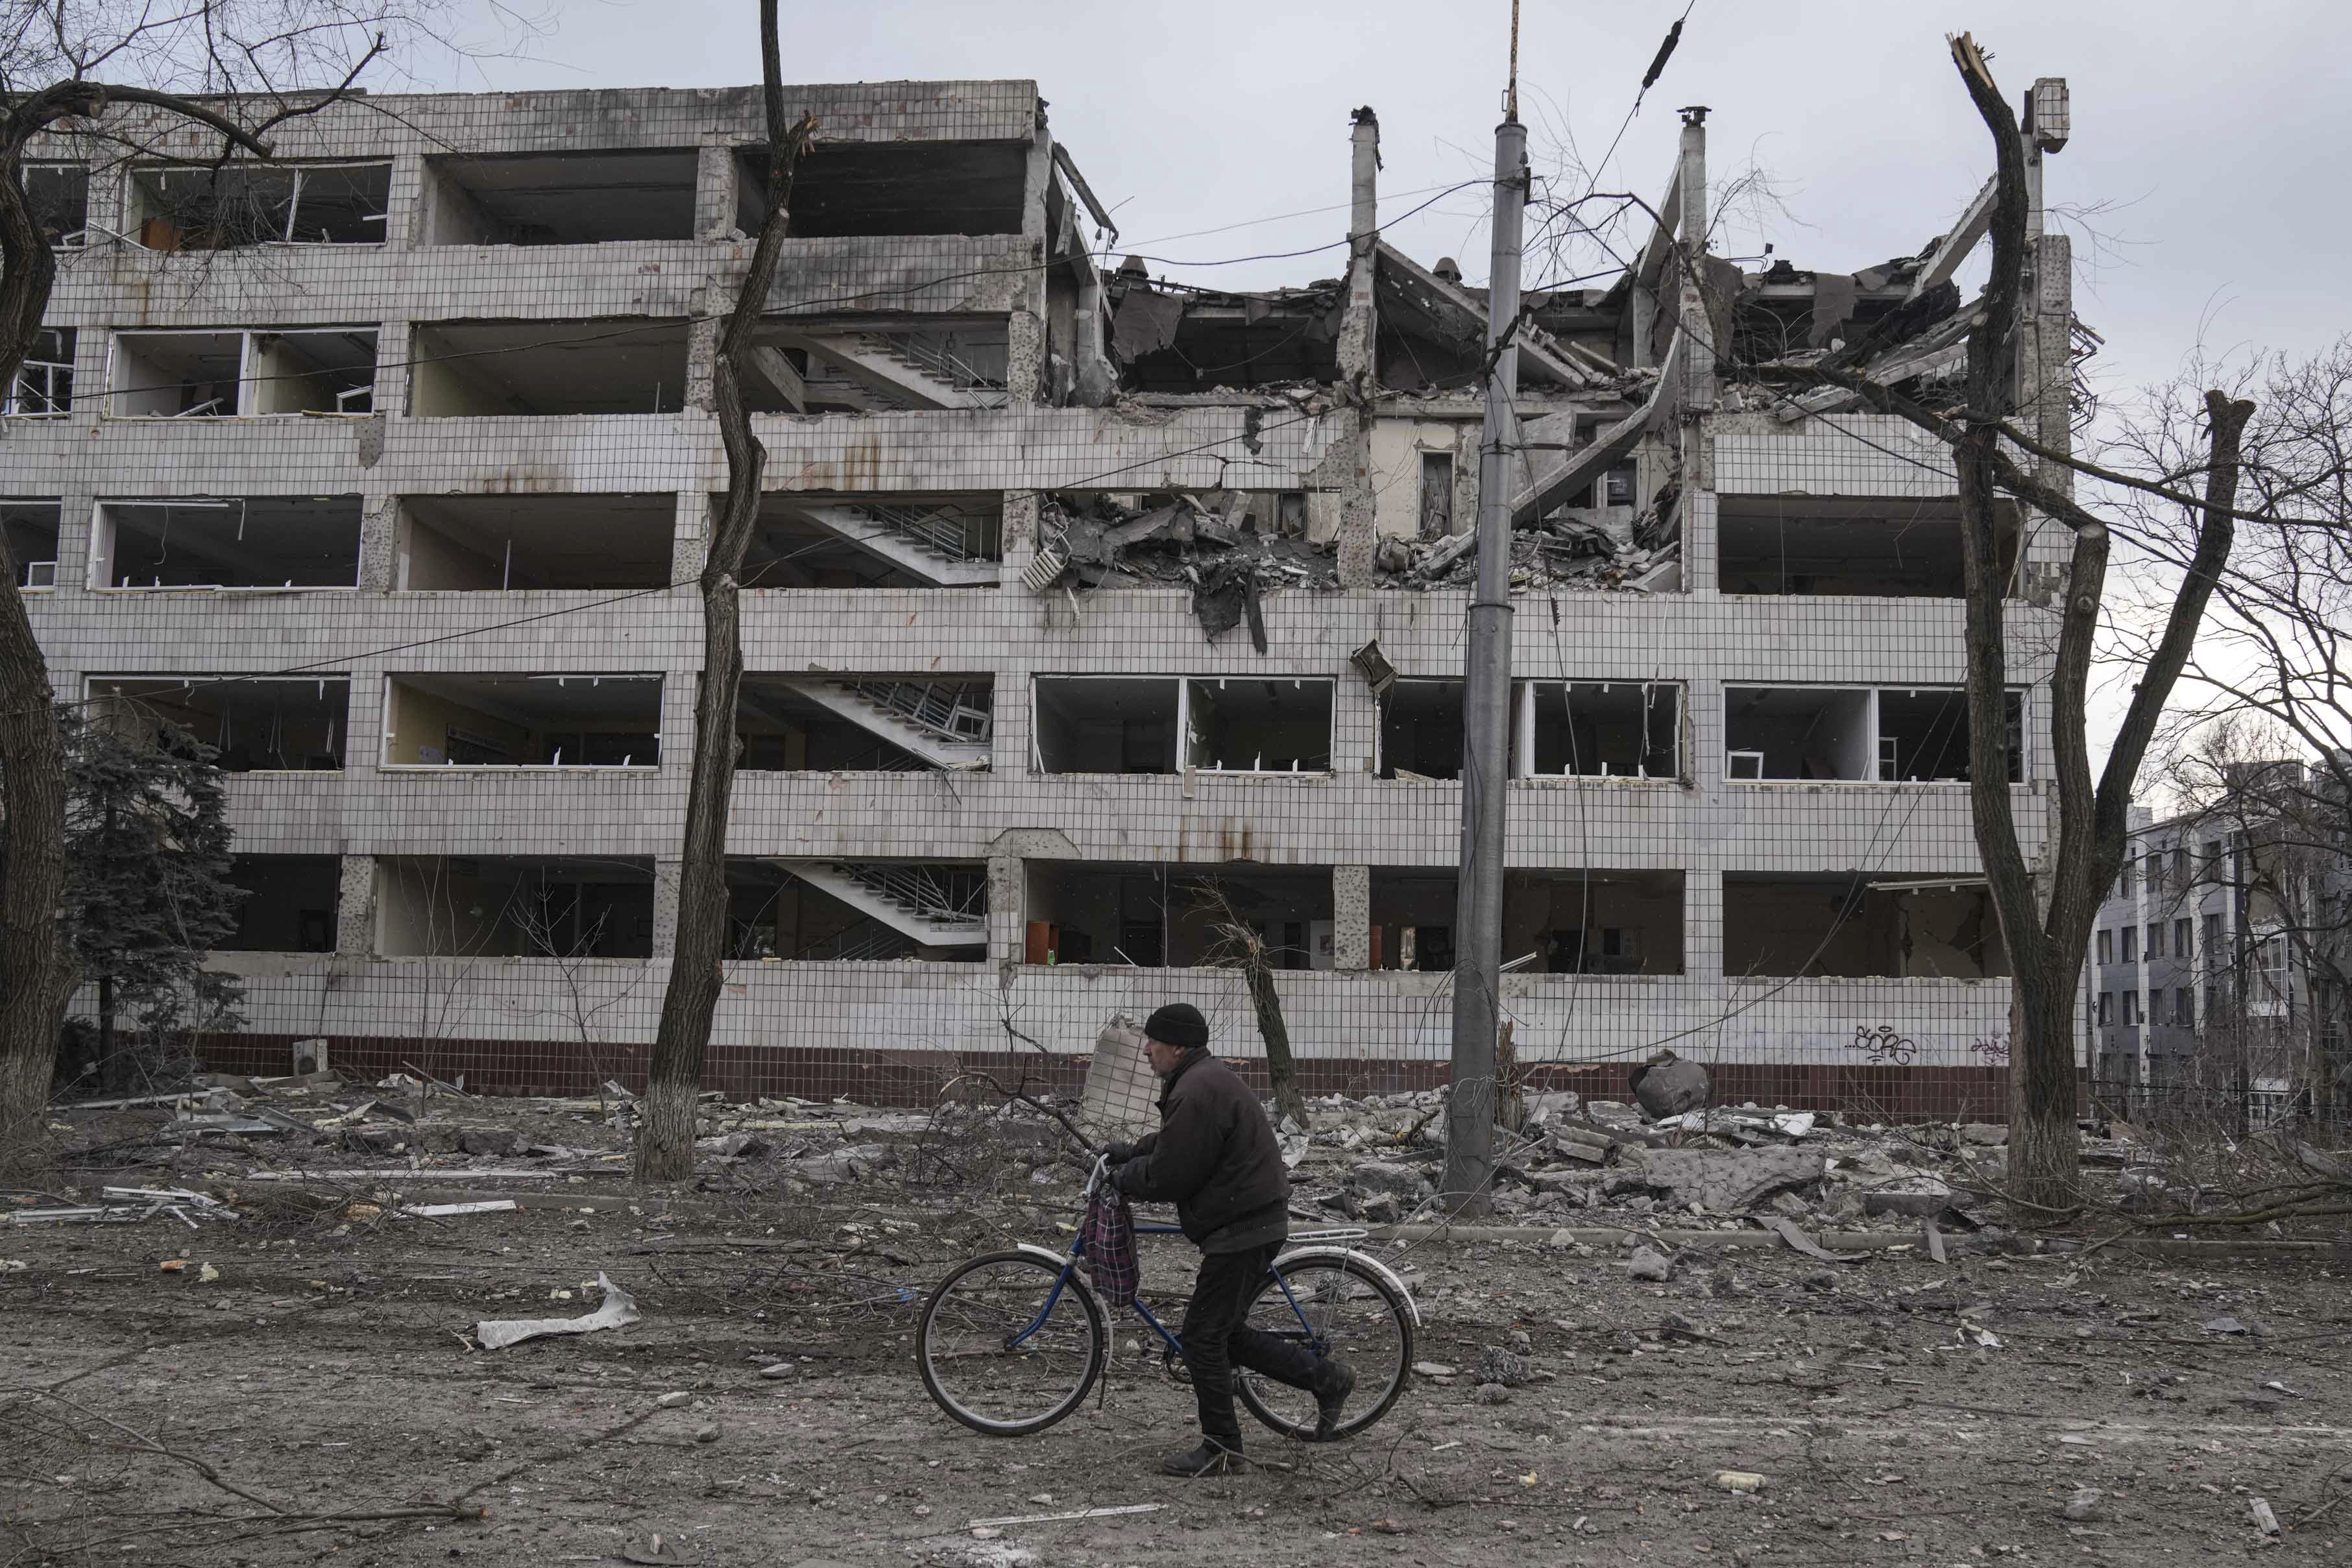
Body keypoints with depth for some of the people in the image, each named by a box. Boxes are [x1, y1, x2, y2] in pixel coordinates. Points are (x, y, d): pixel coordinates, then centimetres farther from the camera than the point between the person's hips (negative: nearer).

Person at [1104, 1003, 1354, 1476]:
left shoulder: (1197, 1092, -21)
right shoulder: (1207, 1078, 14)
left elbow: (1168, 1177, -20)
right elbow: (1175, 1143, 27)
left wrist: (1124, 1178, -2)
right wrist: (1130, 1153, 14)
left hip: (1242, 1231, -11)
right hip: (1255, 1222, 11)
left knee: (1203, 1336, -2)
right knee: (1225, 1334, 17)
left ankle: (1221, 1449, 7)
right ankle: (1325, 1376, 21)